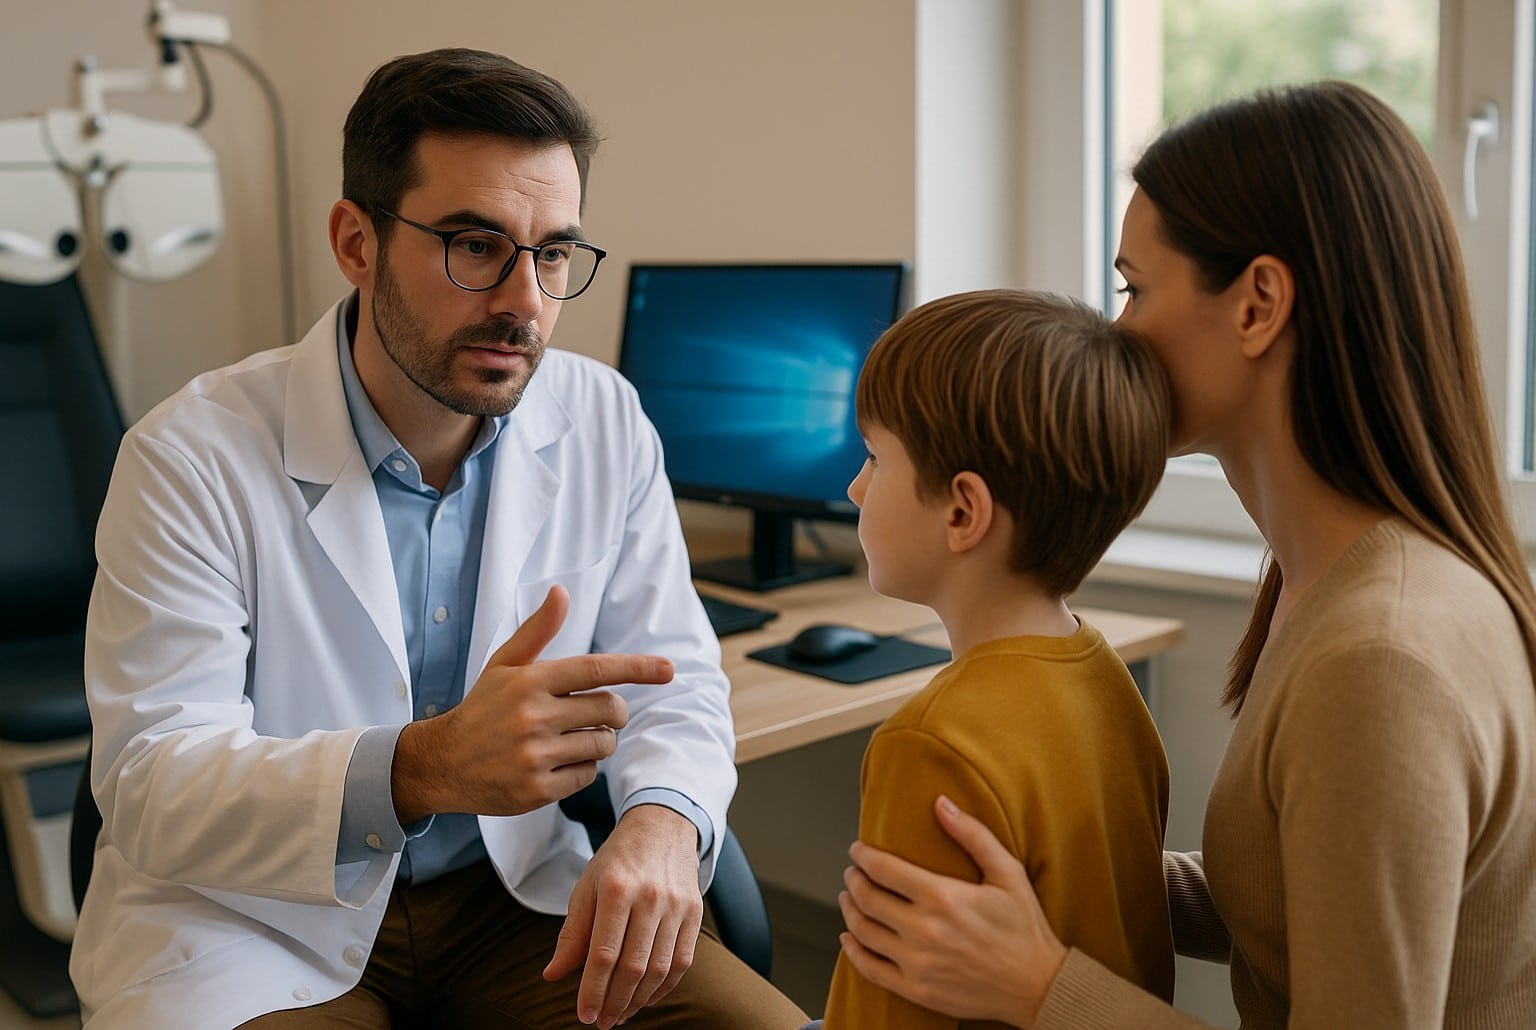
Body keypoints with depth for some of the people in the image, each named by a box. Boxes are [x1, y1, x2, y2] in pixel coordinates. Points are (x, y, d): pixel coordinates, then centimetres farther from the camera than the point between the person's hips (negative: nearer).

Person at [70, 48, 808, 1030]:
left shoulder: (606, 423, -3)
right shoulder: (196, 457, -15)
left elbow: (671, 680, 0)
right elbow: (149, 784, -21)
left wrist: (662, 821, -24)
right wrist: (424, 768, -40)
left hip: (513, 897, 2)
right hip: (254, 924, -2)